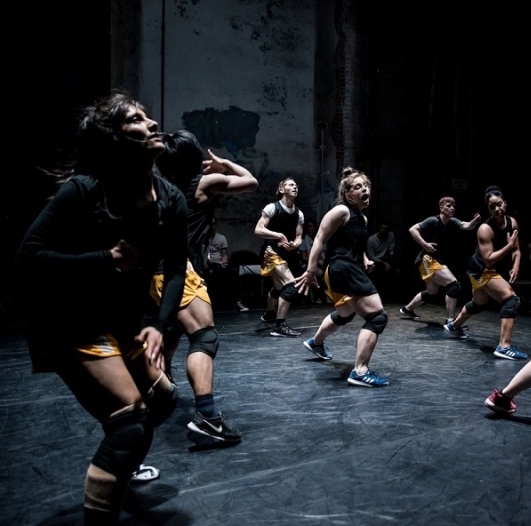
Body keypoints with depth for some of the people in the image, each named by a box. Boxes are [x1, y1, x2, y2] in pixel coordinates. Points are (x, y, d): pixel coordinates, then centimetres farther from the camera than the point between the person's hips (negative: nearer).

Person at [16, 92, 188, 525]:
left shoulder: (171, 200, -5)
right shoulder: (84, 190, -22)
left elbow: (176, 269, 0)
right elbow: (29, 255, -22)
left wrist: (160, 325, -13)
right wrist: (107, 260, -27)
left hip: (124, 322, 7)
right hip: (72, 326, -7)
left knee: (164, 397, 18)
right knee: (131, 417, -18)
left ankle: (121, 462, 49)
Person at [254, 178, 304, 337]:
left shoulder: (299, 214, 5)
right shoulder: (272, 208, -12)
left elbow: (299, 237, 6)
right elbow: (258, 230, -17)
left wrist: (294, 244, -17)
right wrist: (279, 236, -25)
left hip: (288, 253, 7)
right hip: (272, 252, -7)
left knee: (279, 287, 26)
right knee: (291, 284, -24)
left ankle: (269, 313, 54)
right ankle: (279, 325, -18)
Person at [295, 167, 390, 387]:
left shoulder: (362, 218, 17)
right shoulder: (341, 211, -11)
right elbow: (320, 240, -14)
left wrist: (365, 260, 8)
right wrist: (310, 272, -20)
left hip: (352, 270, 11)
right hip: (344, 271, -11)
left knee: (345, 314, 31)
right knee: (377, 316, -16)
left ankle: (315, 343, 55)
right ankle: (360, 372, -15)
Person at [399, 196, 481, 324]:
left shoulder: (453, 222, 2)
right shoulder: (433, 221, -15)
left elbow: (466, 226, -16)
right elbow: (412, 229, -19)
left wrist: (475, 221, -38)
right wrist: (425, 244, -27)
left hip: (439, 261, 9)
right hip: (428, 260, -9)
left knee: (432, 294, 23)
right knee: (455, 285, -20)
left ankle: (407, 309, 41)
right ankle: (450, 321, -15)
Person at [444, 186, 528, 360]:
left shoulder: (512, 222, -3)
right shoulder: (485, 229, -25)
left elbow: (516, 250, 4)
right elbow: (488, 260, -29)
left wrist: (515, 268, -12)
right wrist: (509, 245, -28)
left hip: (499, 270, 9)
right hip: (482, 271, -9)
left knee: (479, 303, 28)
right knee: (512, 300, -25)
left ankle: (454, 326, 52)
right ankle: (504, 347, -27)